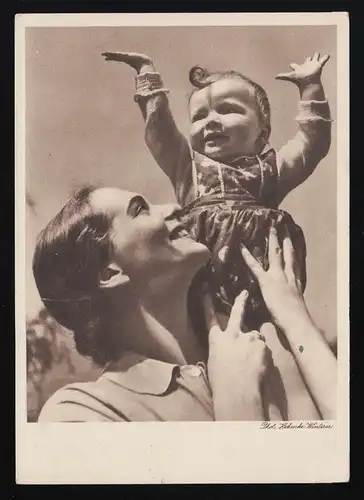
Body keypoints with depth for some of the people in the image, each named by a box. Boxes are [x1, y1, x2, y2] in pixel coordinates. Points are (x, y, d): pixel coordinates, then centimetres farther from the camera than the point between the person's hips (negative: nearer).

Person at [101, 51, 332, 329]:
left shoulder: (270, 167, 24)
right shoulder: (188, 166, 25)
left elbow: (314, 140, 21)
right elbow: (159, 124, 23)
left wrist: (310, 86, 23)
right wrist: (147, 71, 28)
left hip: (262, 254, 0)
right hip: (202, 257, 0)